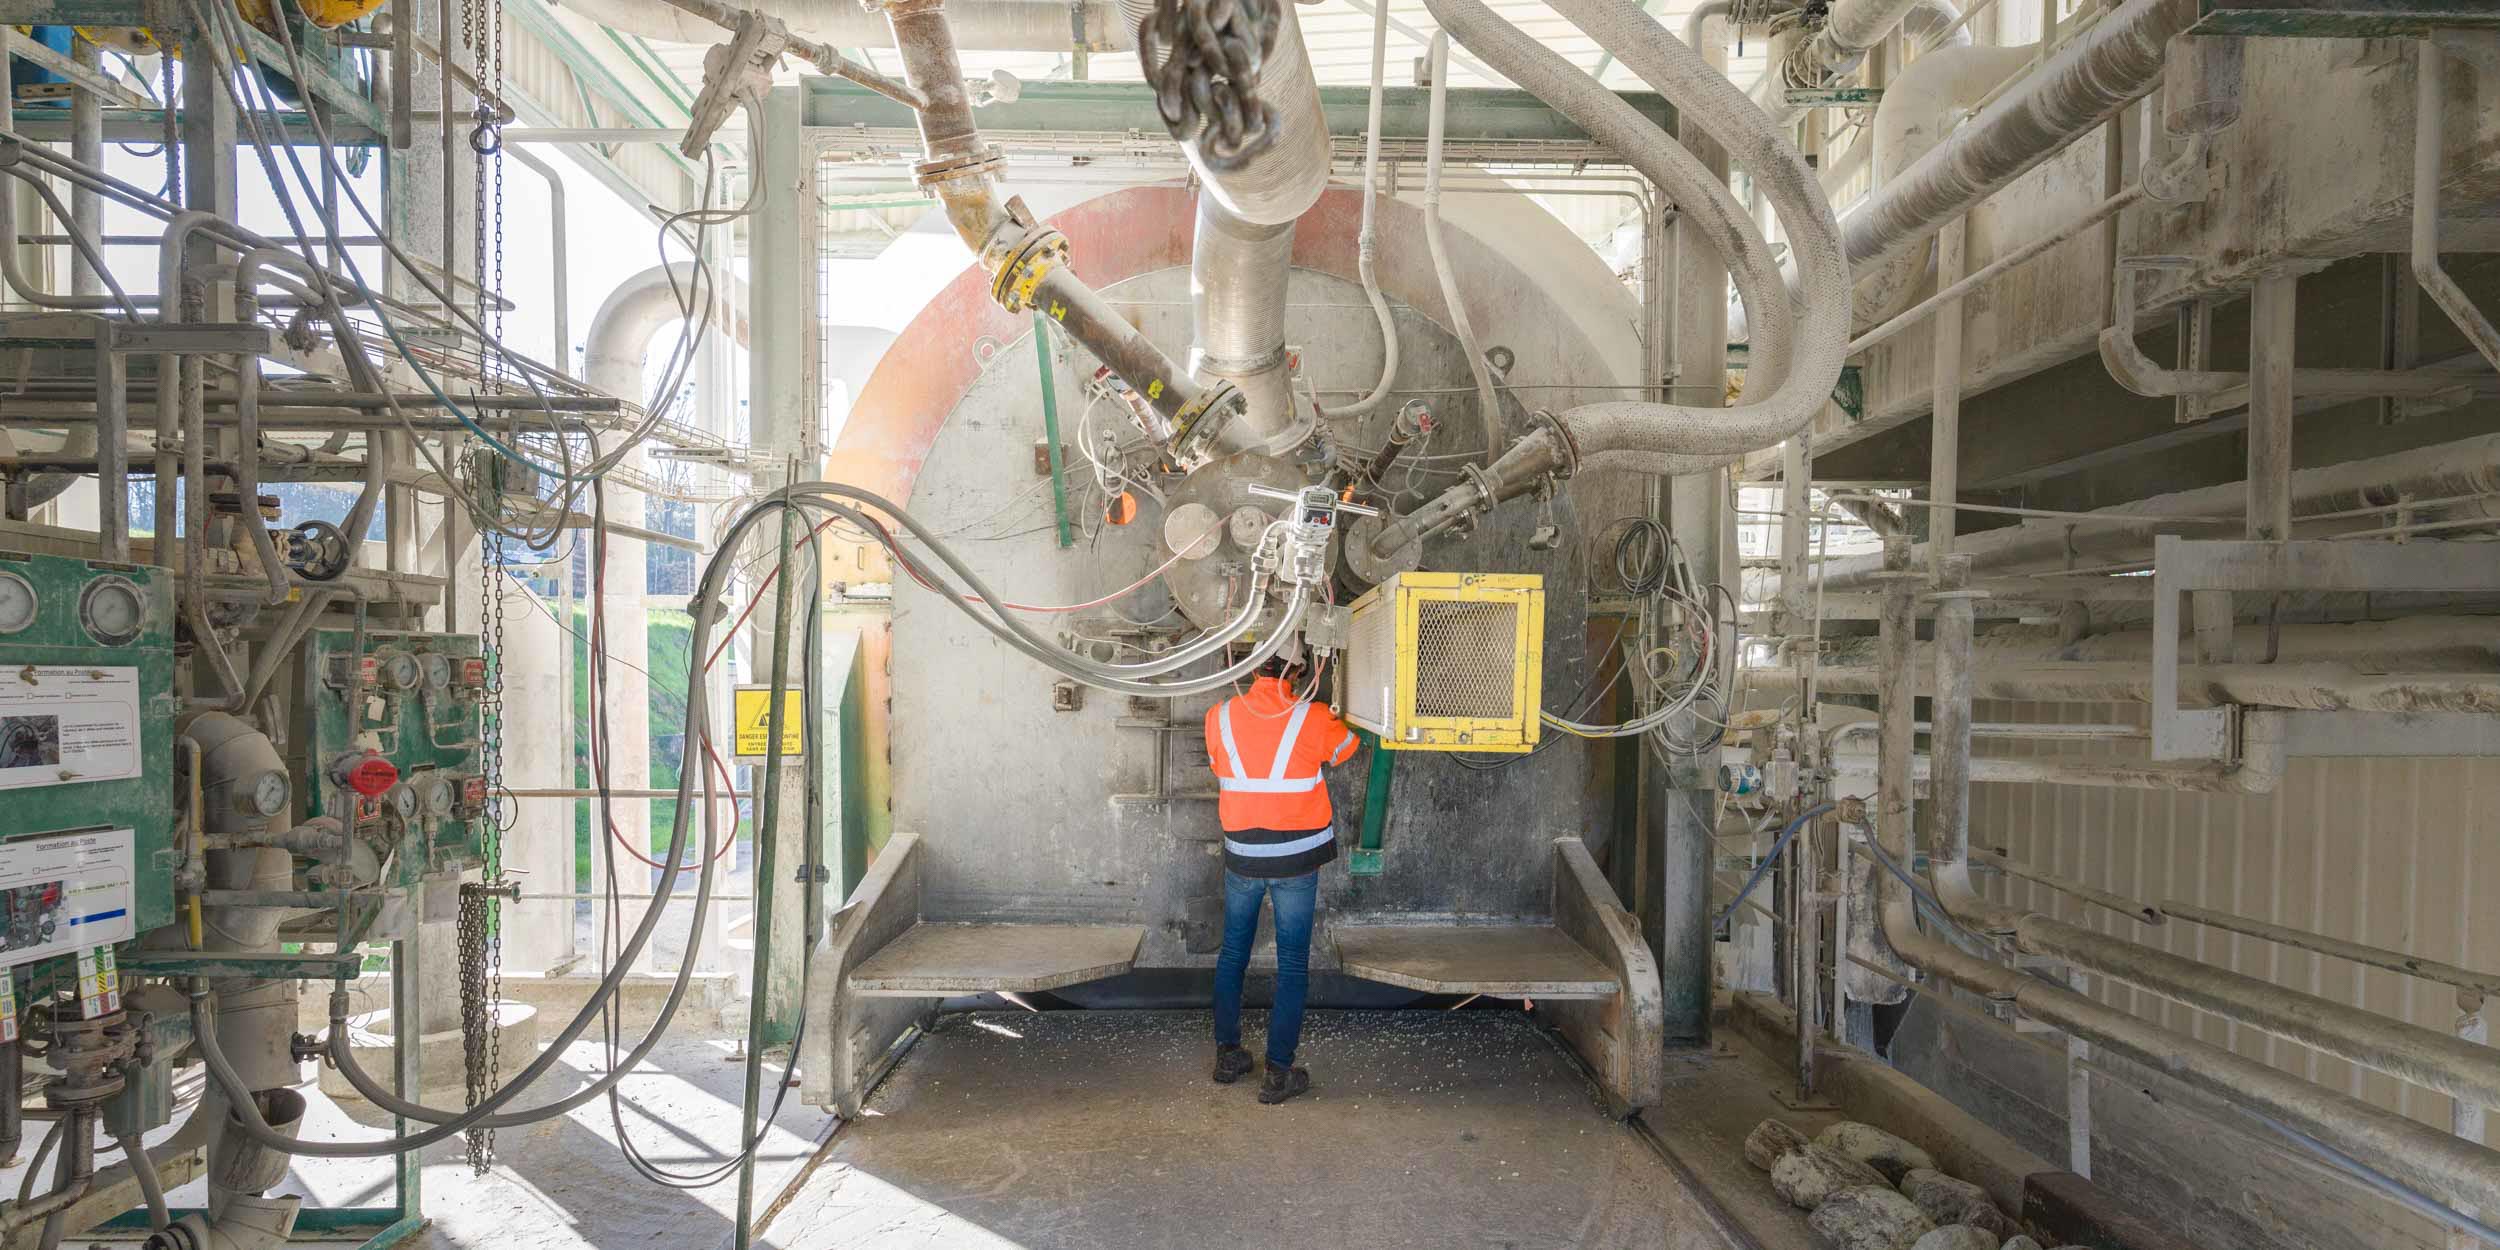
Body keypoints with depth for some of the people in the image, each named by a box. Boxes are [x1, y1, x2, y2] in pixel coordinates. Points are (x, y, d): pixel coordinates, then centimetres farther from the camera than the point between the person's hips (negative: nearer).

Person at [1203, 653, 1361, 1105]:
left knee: (1232, 955, 18)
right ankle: (1278, 1072, 11)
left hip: (1241, 857, 3)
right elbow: (1346, 747, 9)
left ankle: (1227, 1054, 27)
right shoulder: (1314, 719, -12)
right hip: (1296, 860, -3)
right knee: (1292, 966, 7)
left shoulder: (1219, 717, -5)